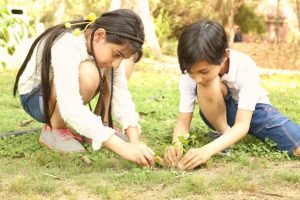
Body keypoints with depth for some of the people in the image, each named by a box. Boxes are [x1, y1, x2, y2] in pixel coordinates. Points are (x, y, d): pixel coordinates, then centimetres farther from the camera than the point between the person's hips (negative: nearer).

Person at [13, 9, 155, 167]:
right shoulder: (67, 47, -36)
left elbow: (121, 94, -20)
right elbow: (71, 108, -47)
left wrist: (135, 143, -34)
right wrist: (122, 147, -51)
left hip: (71, 91, 7)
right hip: (34, 97, -7)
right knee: (87, 74, -37)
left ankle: (100, 125, -3)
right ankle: (54, 130, -15)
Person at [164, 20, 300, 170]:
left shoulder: (245, 67, -33)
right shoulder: (190, 74, -25)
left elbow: (242, 124, -38)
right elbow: (183, 122, -22)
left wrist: (207, 150, -54)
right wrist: (177, 145, -45)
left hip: (253, 109, -1)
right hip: (218, 113, 1)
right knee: (209, 84, -35)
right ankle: (225, 135, -15)